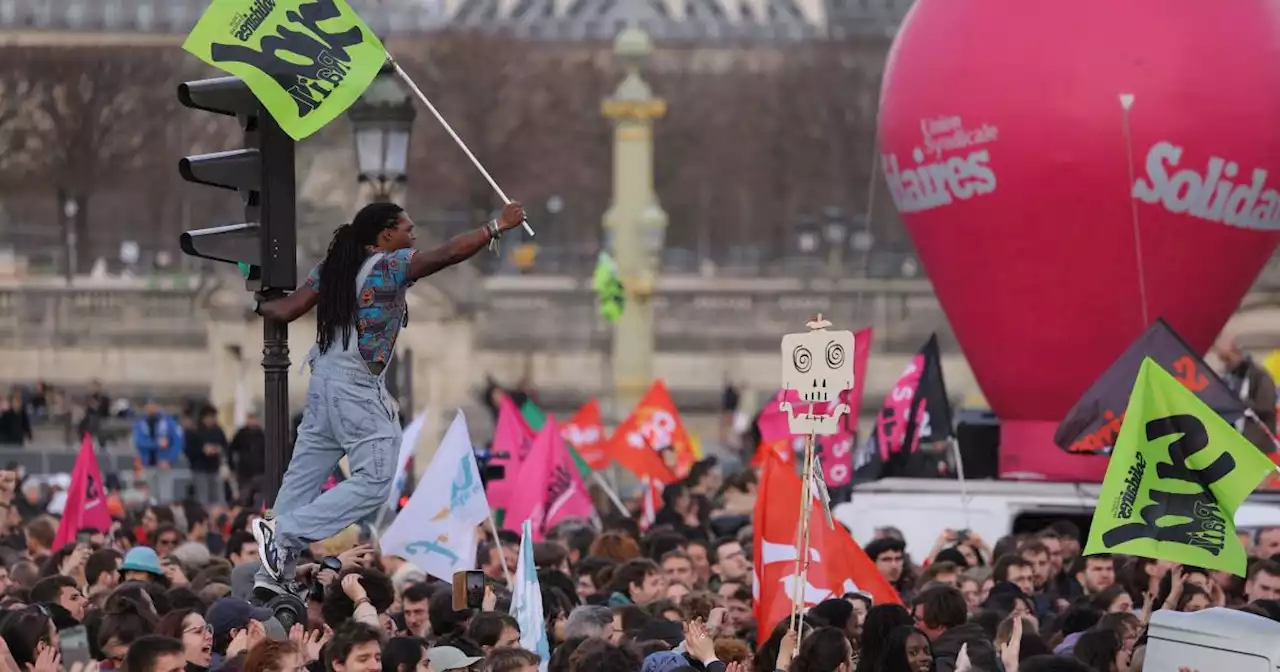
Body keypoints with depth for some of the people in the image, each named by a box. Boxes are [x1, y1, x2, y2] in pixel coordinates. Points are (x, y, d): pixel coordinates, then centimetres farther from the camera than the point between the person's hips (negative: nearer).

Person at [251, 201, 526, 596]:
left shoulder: (333, 268, 10)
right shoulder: (389, 266, -10)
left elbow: (286, 311, 8)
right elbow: (447, 254, -16)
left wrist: (260, 306, 30)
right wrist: (497, 227, -9)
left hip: (324, 382, 9)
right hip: (359, 390, -9)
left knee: (304, 478, 10)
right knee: (373, 483, -6)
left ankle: (276, 573, 10)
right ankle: (283, 531, -10)